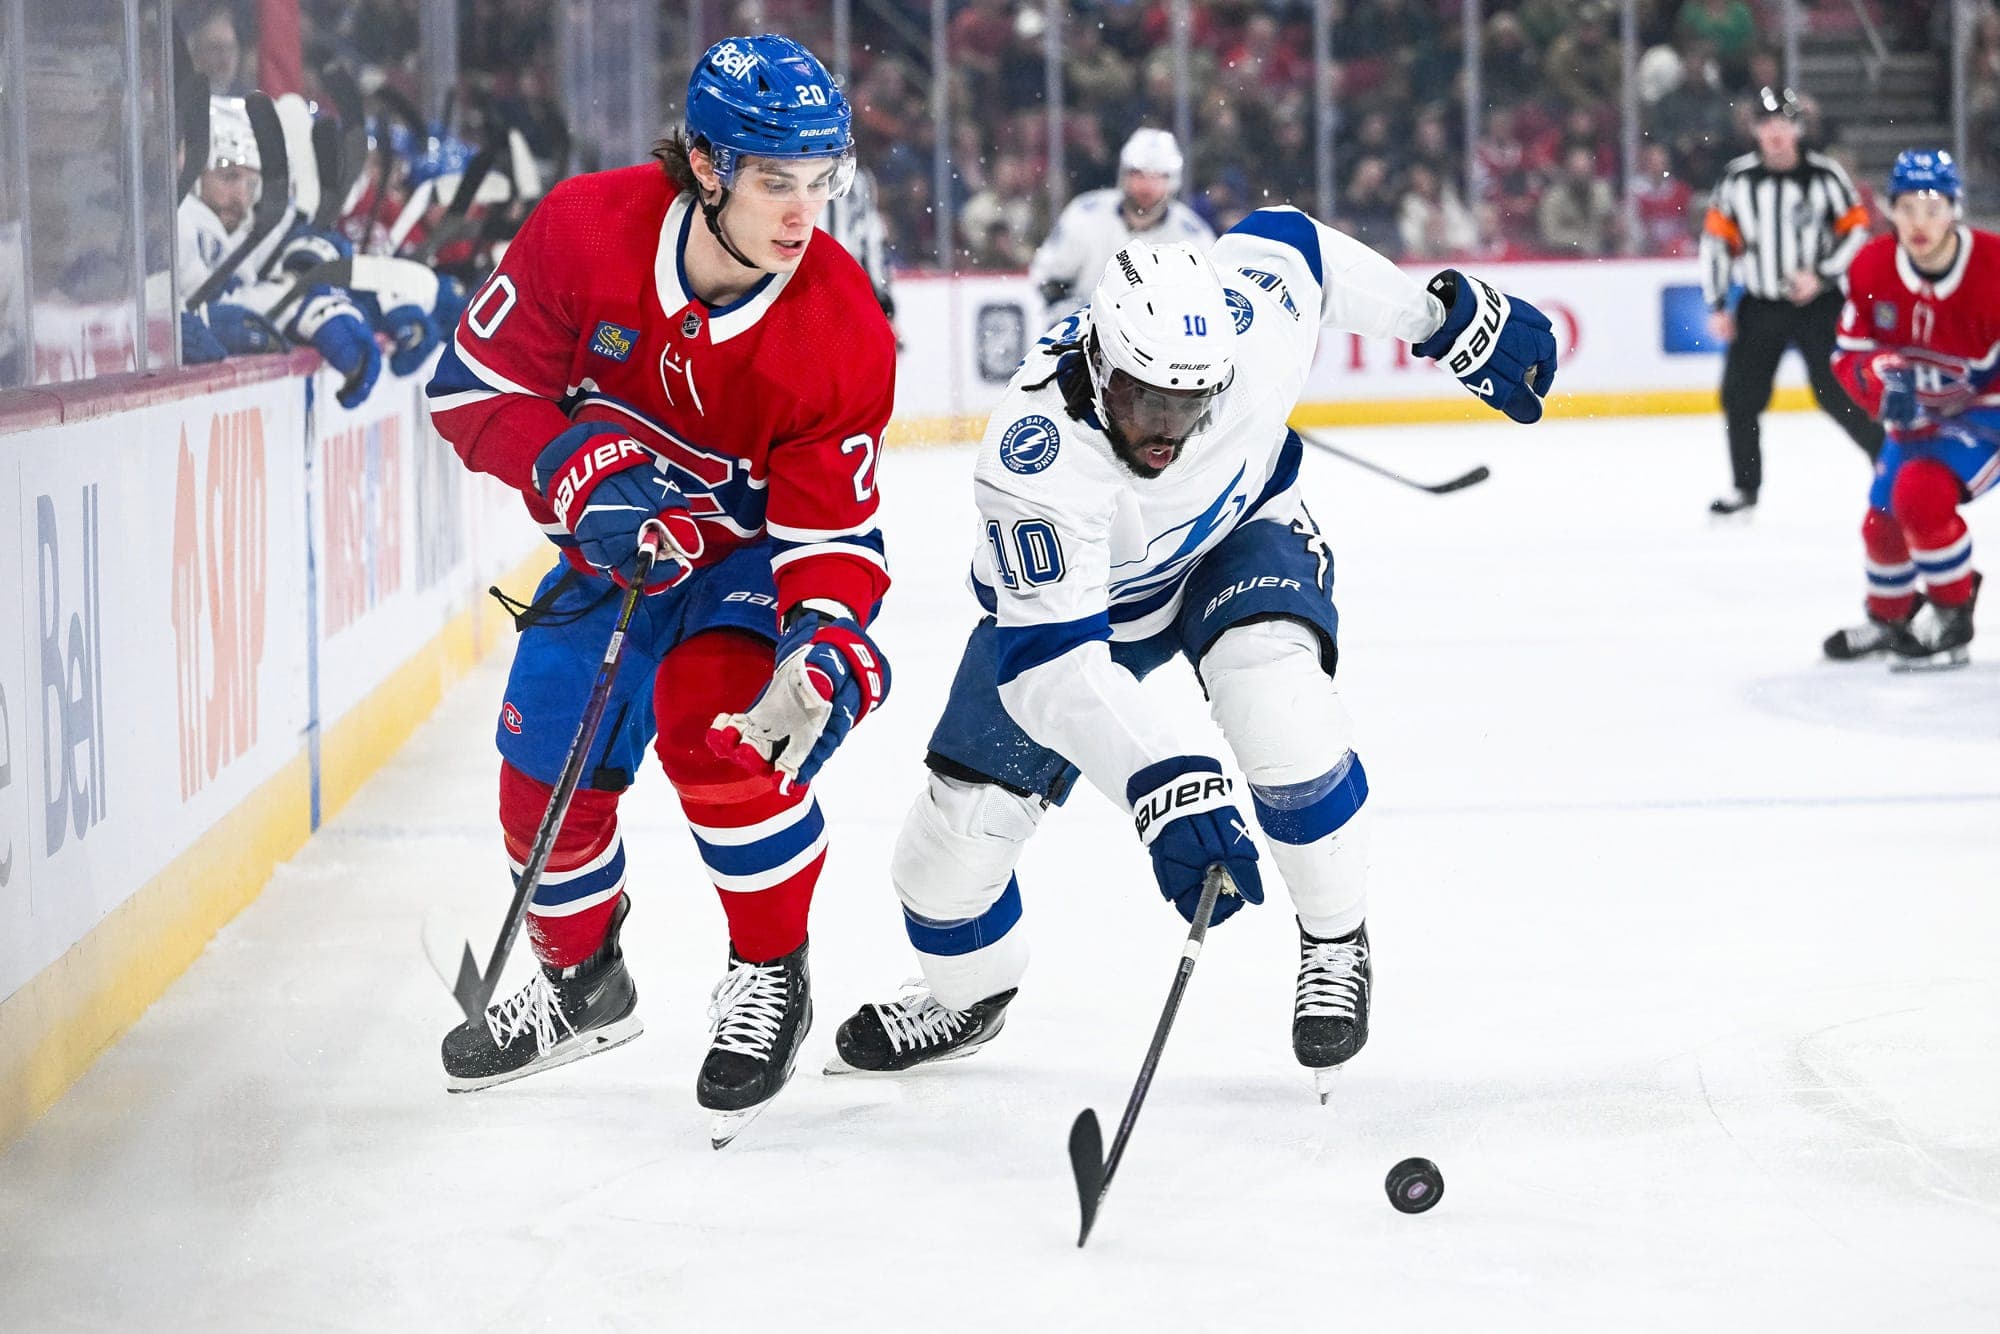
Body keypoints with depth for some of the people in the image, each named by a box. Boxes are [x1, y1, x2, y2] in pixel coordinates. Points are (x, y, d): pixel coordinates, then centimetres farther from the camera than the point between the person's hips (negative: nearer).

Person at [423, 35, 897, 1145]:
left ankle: (772, 977, -8)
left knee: (712, 720, -30)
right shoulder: (586, 230, -26)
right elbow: (473, 388, -17)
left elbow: (828, 532, -23)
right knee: (544, 784, 8)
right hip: (616, 545, 3)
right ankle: (583, 984, 38)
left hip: (763, 549, -3)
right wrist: (583, 473, -32)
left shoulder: (843, 335, -28)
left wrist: (830, 642, -43)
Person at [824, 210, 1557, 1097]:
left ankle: (1335, 941, -8)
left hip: (1243, 529, 1)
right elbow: (1055, 665, -47)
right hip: (1077, 590, -1)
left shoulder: (1251, 300, -34)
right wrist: (1163, 787, -61)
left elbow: (1297, 242, -9)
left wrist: (1455, 317, 2)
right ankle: (965, 996, 32)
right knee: (966, 813, -2)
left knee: (1277, 695, -31)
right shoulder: (1036, 463, -43)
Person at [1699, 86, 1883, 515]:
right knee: (1740, 396, 0)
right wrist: (1717, 306, 1)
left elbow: (1857, 230, -3)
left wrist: (1822, 276, -15)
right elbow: (1717, 239, 4)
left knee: (1837, 394, -8)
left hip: (1818, 303, -3)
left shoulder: (1825, 175, -7)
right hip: (1759, 305, 3)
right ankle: (1746, 486, 14)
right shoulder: (1738, 179, 0)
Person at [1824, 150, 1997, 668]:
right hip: (1919, 412, 6)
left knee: (1920, 493, -26)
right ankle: (1889, 620, 38)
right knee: (1882, 521, 9)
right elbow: (1850, 353, -6)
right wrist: (1884, 383, -25)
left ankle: (1951, 619, -6)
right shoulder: (1872, 268, -12)